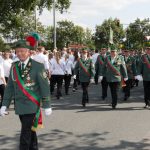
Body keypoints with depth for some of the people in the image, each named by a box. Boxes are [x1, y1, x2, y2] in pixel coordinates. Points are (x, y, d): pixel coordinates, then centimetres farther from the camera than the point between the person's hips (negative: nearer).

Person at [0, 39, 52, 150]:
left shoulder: (38, 66, -8)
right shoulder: (14, 67, 7)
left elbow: (45, 87, -7)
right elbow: (9, 87, 10)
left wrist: (47, 106, -7)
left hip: (32, 106, -5)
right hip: (19, 106, 5)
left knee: (25, 134, -7)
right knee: (30, 131, 16)